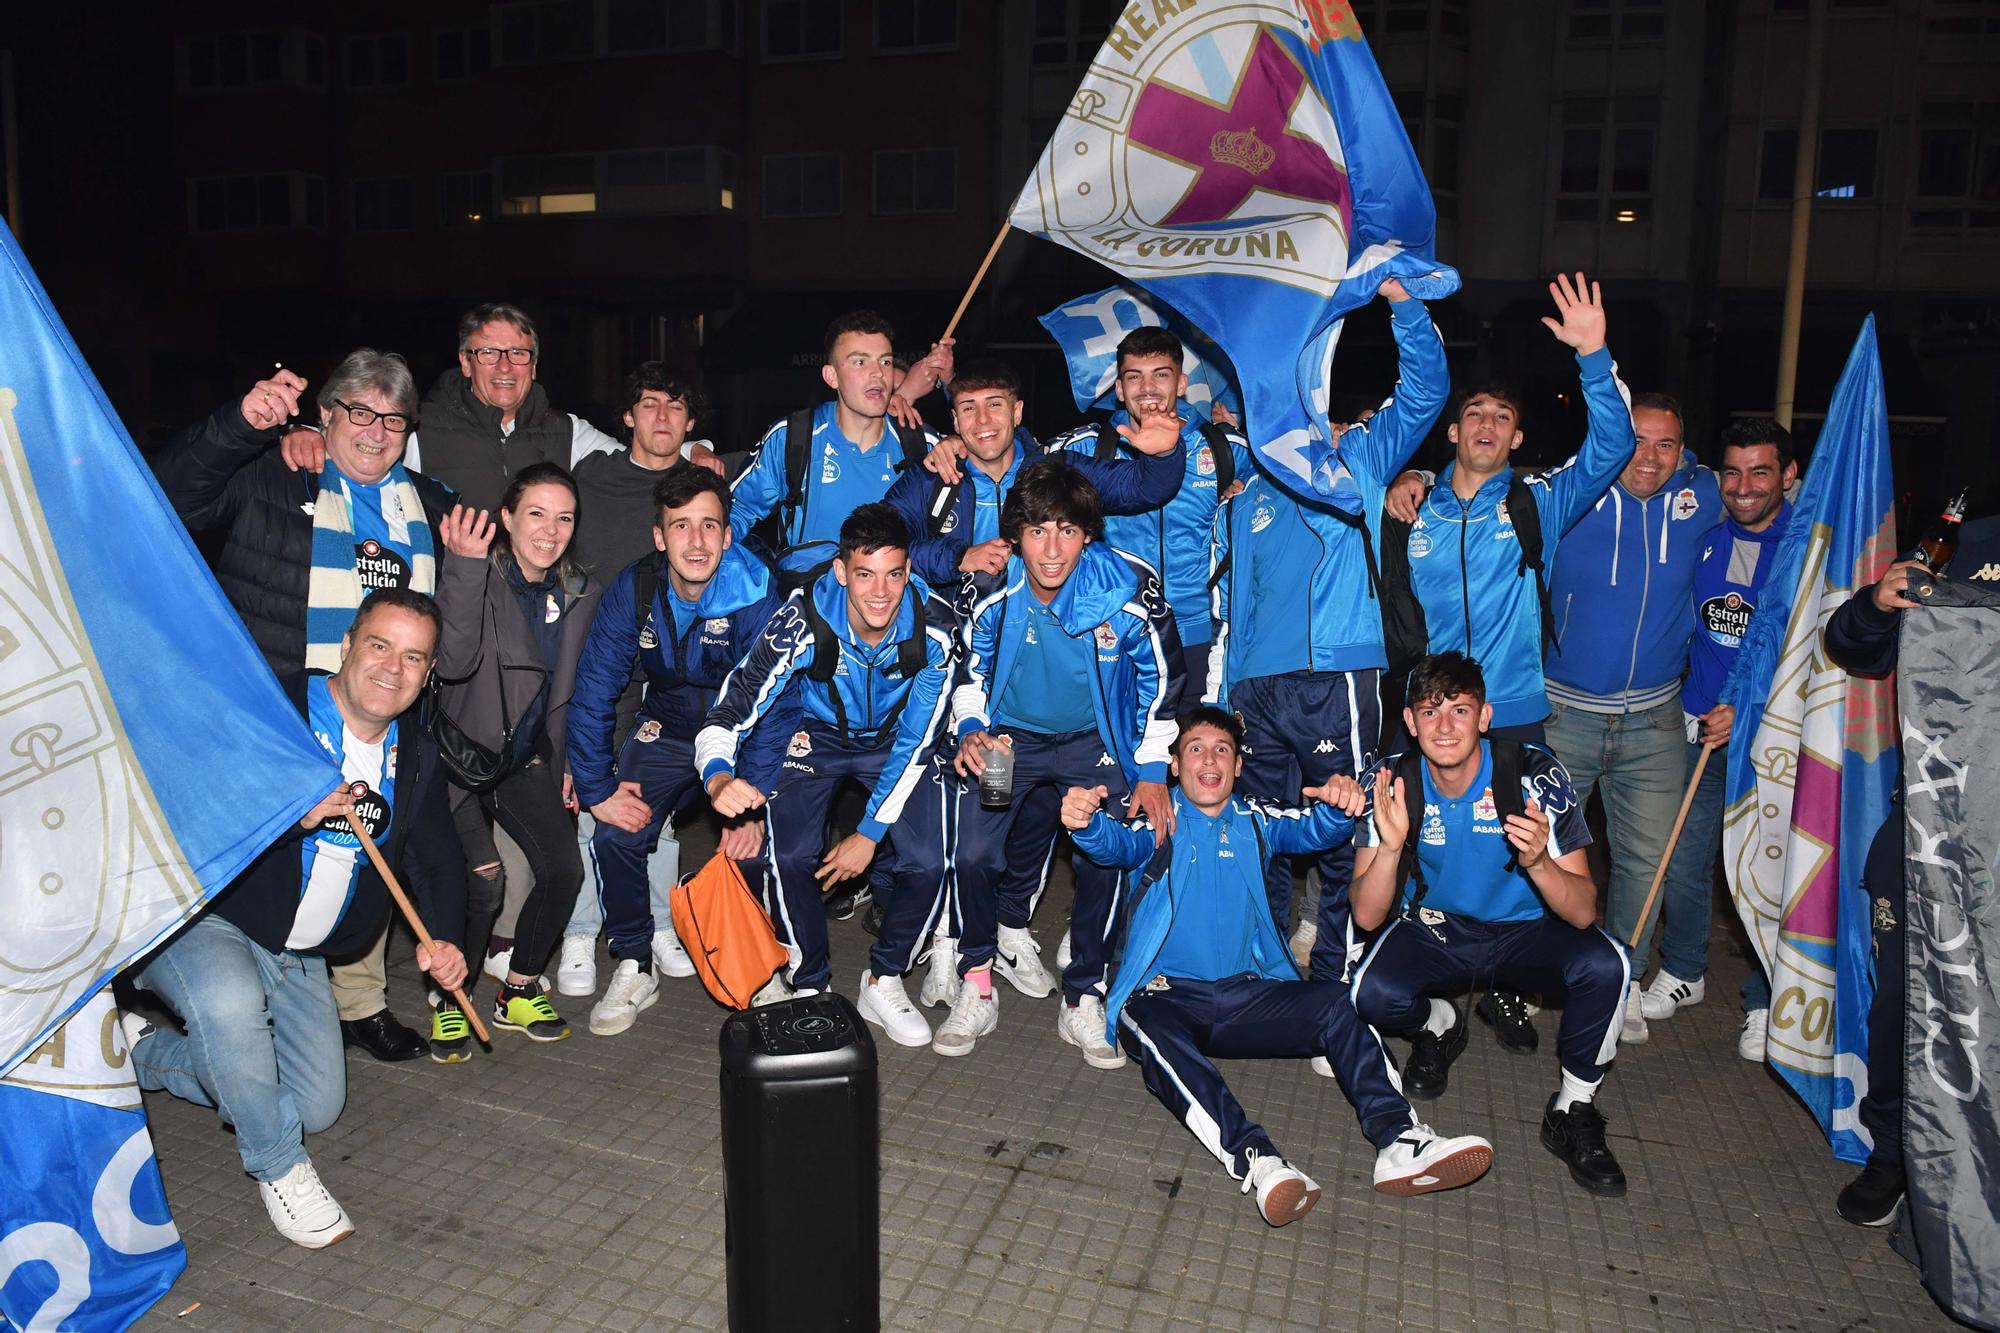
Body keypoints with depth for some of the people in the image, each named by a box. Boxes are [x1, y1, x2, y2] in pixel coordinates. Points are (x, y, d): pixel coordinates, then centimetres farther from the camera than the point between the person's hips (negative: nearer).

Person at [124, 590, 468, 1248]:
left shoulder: (417, 759, 2)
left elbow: (437, 860, 7)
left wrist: (443, 938, -12)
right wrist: (290, 814, -38)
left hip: (298, 957, 7)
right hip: (199, 918, -6)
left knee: (317, 1109, 8)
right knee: (231, 1000, -40)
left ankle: (147, 1051, 29)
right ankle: (277, 1167, -14)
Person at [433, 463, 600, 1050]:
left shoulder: (579, 592, 2)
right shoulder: (479, 575, -16)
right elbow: (455, 662, -33)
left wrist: (565, 761, 12)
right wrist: (466, 566, -40)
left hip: (525, 754, 5)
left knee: (564, 869, -9)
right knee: (484, 879, -21)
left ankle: (517, 993, 14)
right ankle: (448, 1003, 3)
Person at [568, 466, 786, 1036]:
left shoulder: (755, 594, -24)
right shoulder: (634, 589, -16)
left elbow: (770, 708, -24)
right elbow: (593, 693, -10)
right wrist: (598, 789, -16)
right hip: (666, 727, 2)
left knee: (753, 839, -22)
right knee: (615, 831, -18)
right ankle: (635, 968, 2)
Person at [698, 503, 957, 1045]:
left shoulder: (934, 626, -27)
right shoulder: (803, 622, -31)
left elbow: (916, 742, -18)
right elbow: (729, 714, -28)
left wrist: (870, 832, -19)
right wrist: (720, 778, -51)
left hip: (897, 741, 1)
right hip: (819, 735, -1)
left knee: (928, 864, -15)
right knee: (790, 858, -19)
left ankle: (884, 983, 10)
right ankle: (809, 988, 6)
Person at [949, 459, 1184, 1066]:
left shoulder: (1128, 589, -23)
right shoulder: (989, 589, -20)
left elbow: (1160, 679, -7)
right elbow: (968, 669, 0)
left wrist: (1152, 773, -7)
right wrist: (971, 731, -18)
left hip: (1093, 741, 0)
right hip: (1009, 736, 1)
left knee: (1106, 861, -13)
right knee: (972, 855, -15)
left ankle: (1082, 1001, 9)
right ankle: (975, 988, 9)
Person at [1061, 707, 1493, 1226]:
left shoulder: (1256, 822, 16)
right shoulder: (1158, 821, 7)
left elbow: (1315, 829, -2)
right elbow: (1117, 844, -14)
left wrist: (1340, 804, -27)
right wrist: (1086, 824, -39)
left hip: (1248, 997, 3)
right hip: (1169, 995, -3)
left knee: (1338, 1001, -20)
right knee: (1151, 1028, -36)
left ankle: (1399, 1138, -33)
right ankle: (1255, 1159, -51)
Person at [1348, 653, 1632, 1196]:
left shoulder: (1537, 776, -21)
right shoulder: (1388, 782, -17)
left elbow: (1582, 913, -21)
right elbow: (1366, 917, -18)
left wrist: (1538, 862, -42)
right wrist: (1391, 845, -36)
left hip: (1525, 932, 0)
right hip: (1434, 931, 1)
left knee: (1604, 964, -30)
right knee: (1372, 995, -29)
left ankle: (1573, 1110, -5)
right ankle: (1439, 1026, 9)